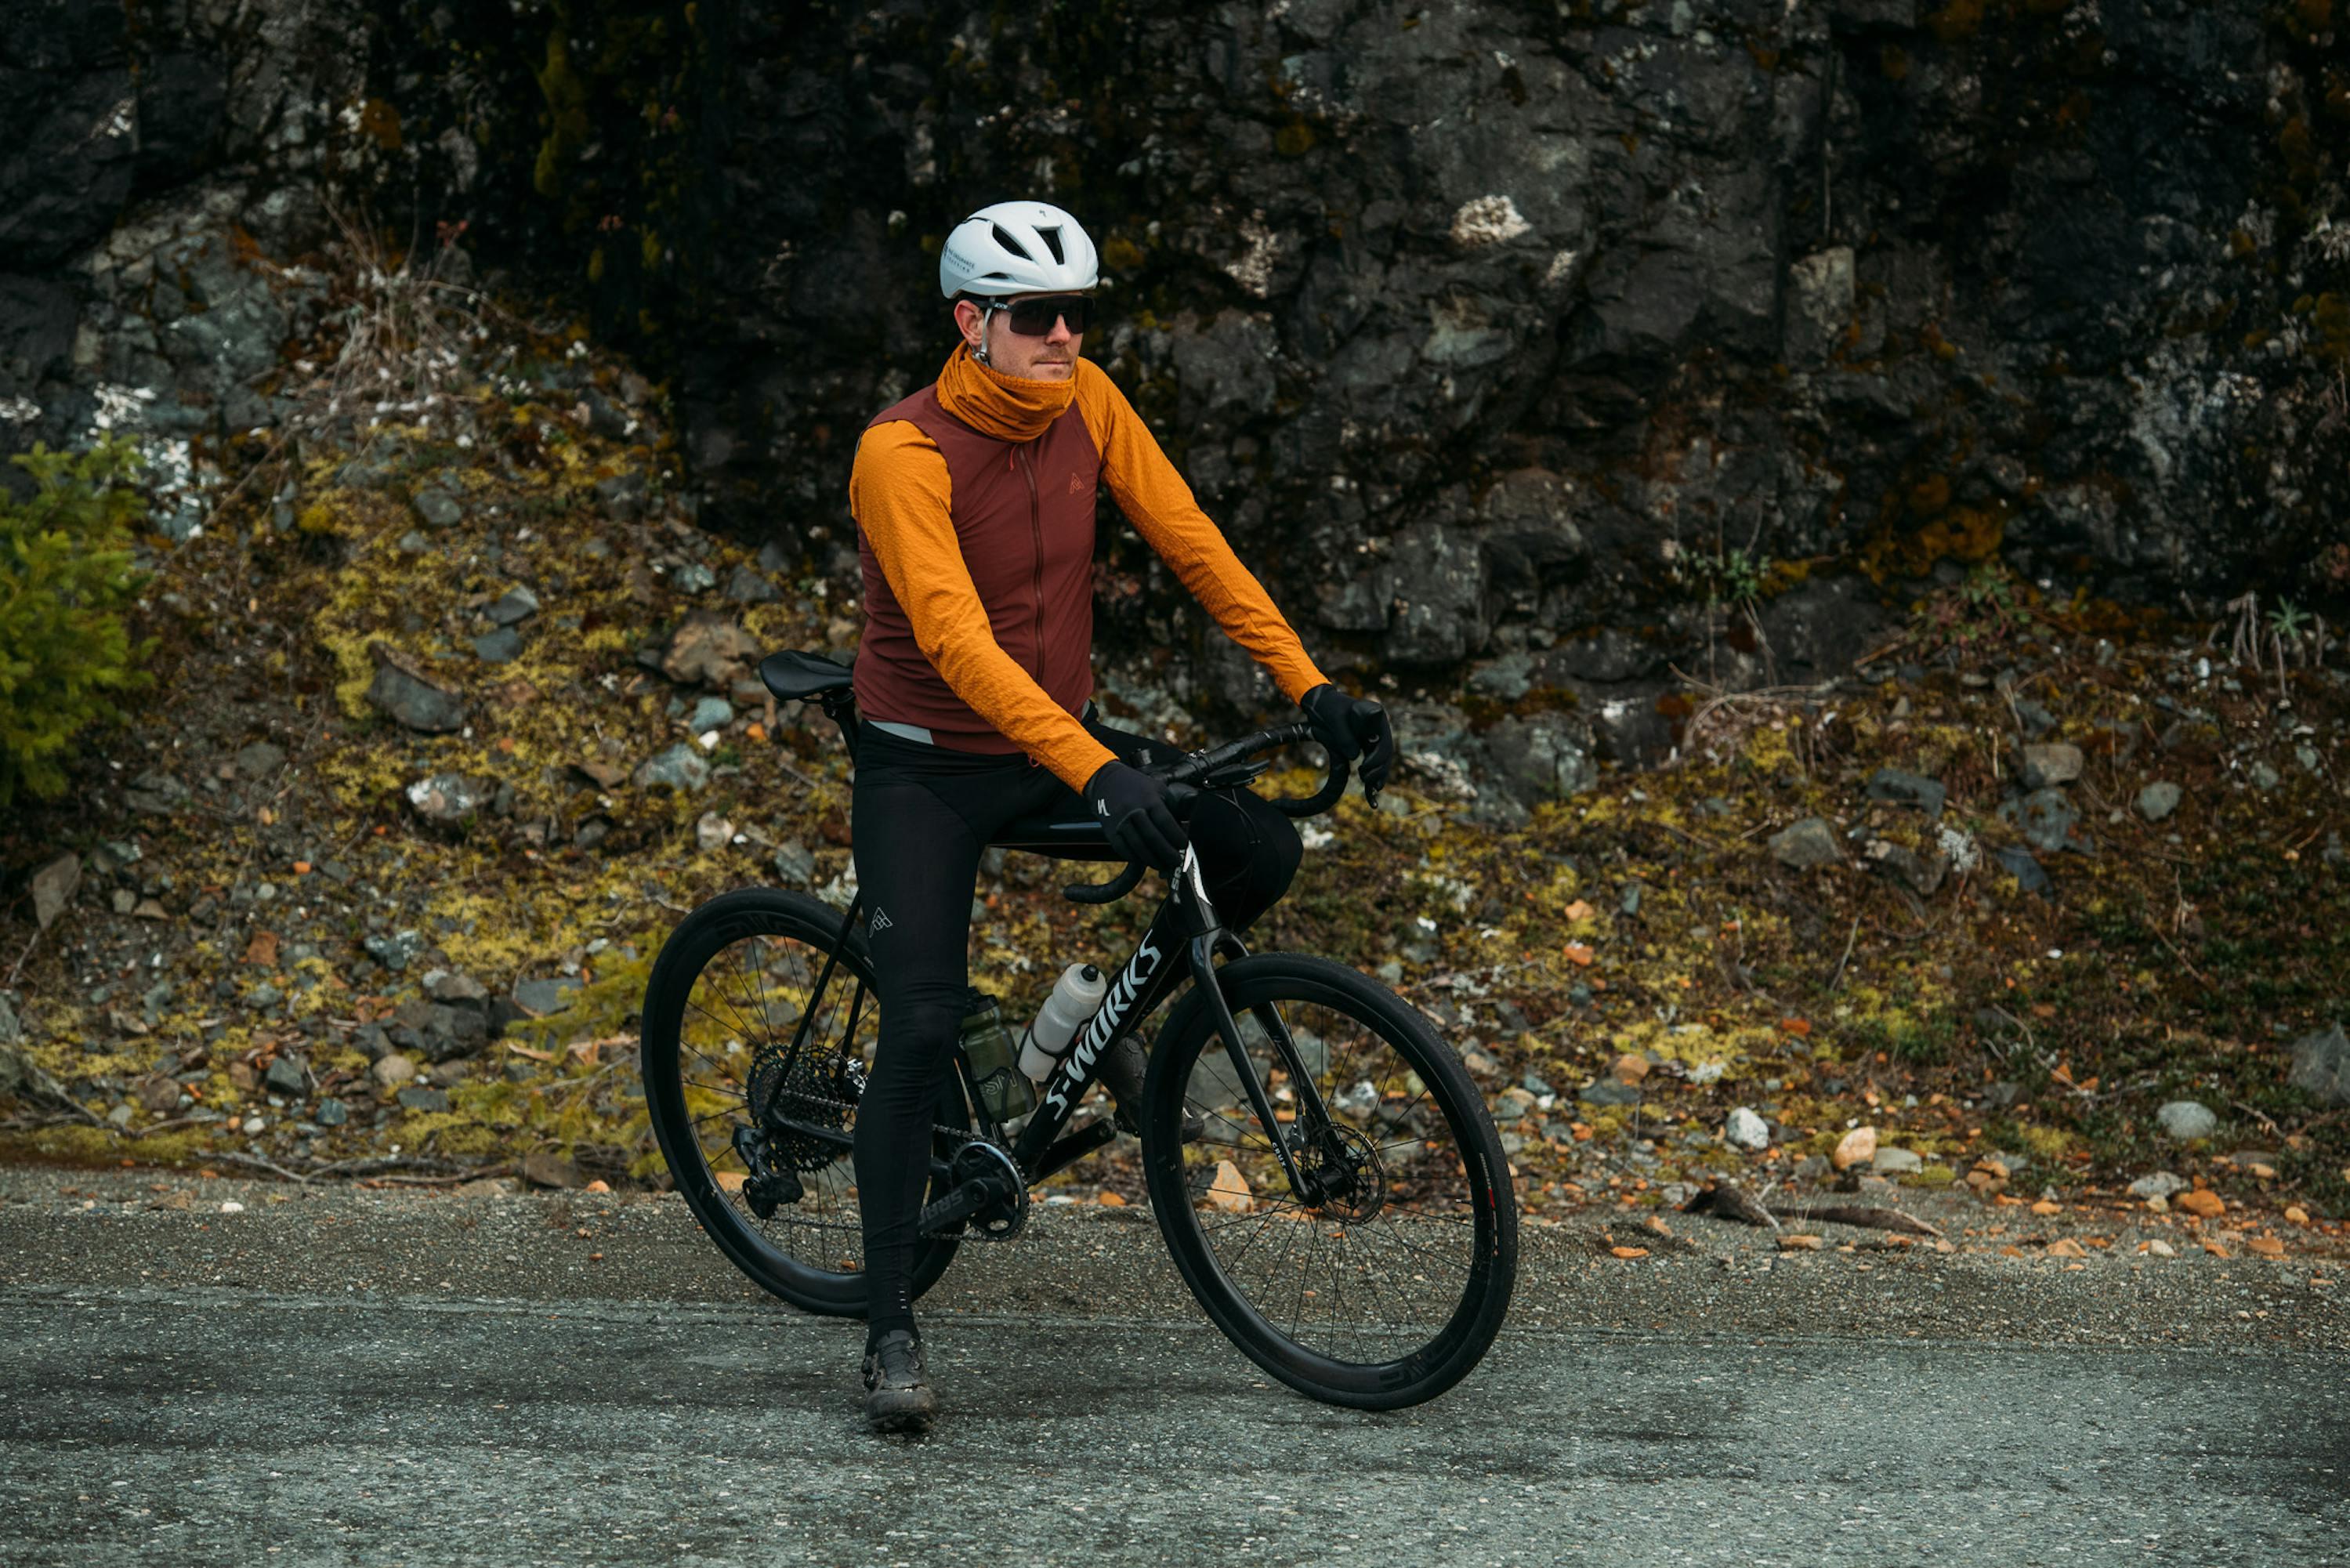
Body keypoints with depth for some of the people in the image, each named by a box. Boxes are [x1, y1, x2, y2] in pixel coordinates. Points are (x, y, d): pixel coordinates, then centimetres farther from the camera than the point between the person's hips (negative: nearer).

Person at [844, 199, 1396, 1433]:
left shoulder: (1084, 403, -7)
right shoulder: (903, 454, -24)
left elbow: (1193, 545, -5)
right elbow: (957, 643, -35)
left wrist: (1312, 689, -14)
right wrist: (1095, 773, -46)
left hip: (1064, 736, 5)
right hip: (928, 766, -5)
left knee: (1259, 852, -13)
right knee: (921, 1030, -14)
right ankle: (890, 1330, -1)